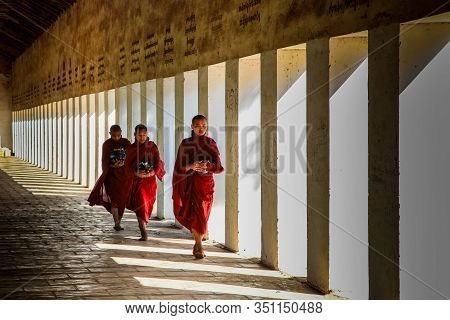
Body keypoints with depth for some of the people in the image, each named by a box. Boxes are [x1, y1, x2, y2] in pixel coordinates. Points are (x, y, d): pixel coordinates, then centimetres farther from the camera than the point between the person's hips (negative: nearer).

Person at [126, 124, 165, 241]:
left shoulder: (152, 146, 5)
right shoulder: (131, 148, 4)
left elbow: (158, 161, 0)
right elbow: (128, 164, 0)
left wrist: (154, 171, -19)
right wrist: (136, 173, -18)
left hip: (150, 179, 2)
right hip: (137, 179, -2)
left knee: (148, 204, 10)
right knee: (140, 204, -12)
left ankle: (144, 225, 33)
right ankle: (143, 233, -14)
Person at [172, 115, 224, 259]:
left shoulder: (211, 143, 5)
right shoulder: (185, 144, 4)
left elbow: (218, 165, 0)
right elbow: (180, 166, 1)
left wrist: (207, 166, -20)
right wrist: (191, 166, -19)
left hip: (206, 182, 1)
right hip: (191, 182, -1)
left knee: (202, 213, 1)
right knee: (195, 213, -7)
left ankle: (197, 244, 18)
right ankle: (199, 246, -1)